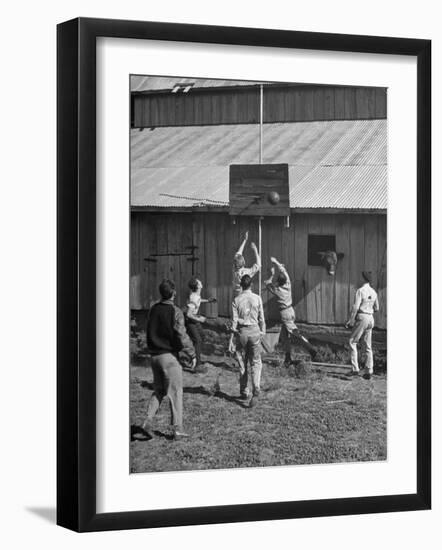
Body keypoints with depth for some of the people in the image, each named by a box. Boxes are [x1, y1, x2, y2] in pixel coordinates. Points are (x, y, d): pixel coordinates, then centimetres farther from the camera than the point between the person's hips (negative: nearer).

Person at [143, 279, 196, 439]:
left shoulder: (153, 309, 5)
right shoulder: (175, 312, -14)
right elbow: (182, 336, -15)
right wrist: (192, 354, -5)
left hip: (155, 355, 6)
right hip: (169, 355, -6)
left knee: (158, 391, 17)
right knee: (175, 392, 2)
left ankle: (148, 422, 5)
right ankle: (177, 428, 4)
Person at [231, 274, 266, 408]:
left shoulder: (237, 300, -4)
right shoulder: (257, 298, -4)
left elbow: (234, 319, -4)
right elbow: (261, 318, -1)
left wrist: (234, 331, 11)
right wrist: (262, 332, 11)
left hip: (242, 332, 1)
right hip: (254, 330, -1)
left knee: (242, 363, 13)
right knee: (256, 362, 5)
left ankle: (244, 392, 19)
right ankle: (256, 389, -15)